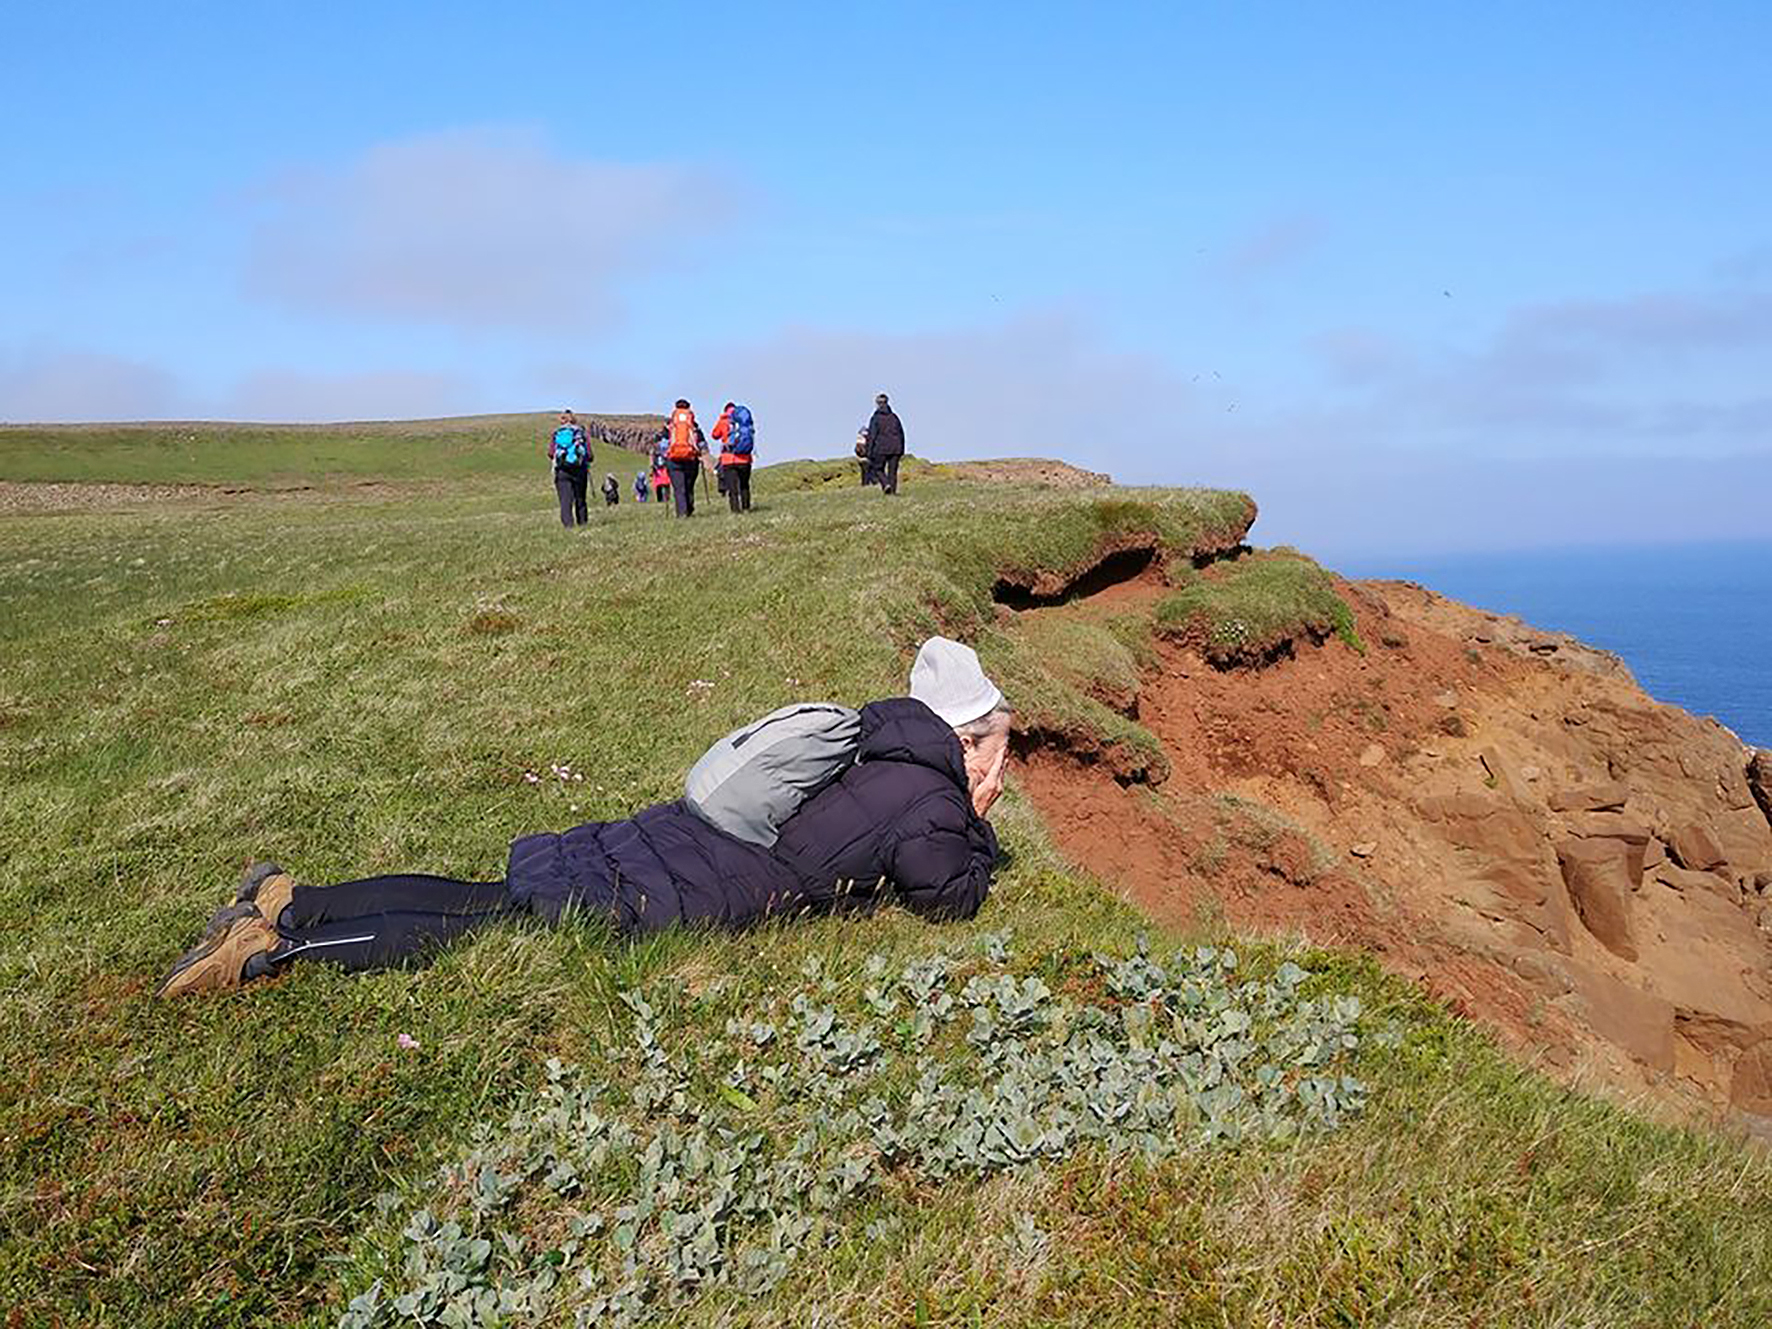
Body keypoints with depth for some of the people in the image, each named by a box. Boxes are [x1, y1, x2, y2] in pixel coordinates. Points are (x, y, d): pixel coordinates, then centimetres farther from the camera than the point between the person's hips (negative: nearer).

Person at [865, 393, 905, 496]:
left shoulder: (875, 419, -5)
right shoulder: (894, 417, 7)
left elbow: (872, 436, -7)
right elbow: (901, 434, 11)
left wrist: (869, 452, -2)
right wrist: (901, 450, 18)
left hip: (881, 449, -3)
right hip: (895, 448, 4)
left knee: (878, 469, 9)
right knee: (893, 471, 8)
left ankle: (886, 484, -14)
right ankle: (893, 490, 4)